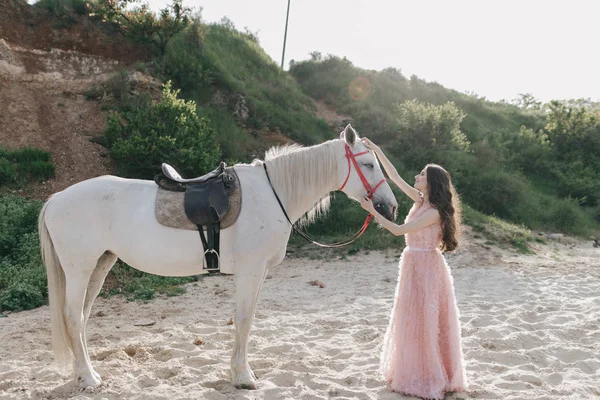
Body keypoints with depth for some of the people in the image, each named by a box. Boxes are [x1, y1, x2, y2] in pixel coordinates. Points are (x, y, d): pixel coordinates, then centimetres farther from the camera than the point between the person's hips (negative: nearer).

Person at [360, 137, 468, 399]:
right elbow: (395, 177, 6)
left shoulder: (434, 211, -20)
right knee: (411, 320, 17)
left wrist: (372, 211, -18)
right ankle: (413, 372, 31)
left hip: (425, 267, -9)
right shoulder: (420, 200, 4)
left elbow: (398, 230, -21)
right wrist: (377, 151, 3)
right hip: (413, 265, 9)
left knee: (424, 321, 1)